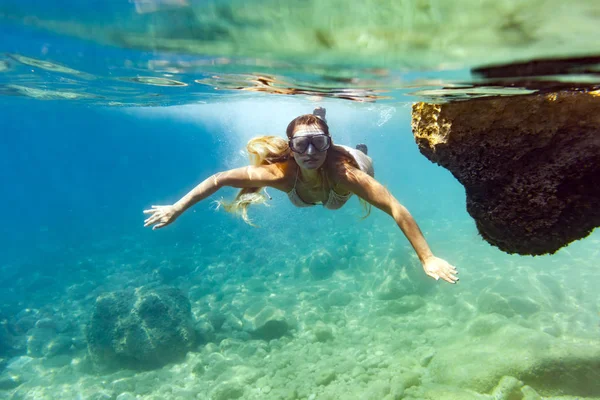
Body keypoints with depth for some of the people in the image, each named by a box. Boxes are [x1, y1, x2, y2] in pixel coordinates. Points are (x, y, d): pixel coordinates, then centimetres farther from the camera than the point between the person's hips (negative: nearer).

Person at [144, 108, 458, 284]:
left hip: (353, 161, -2)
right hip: (305, 175, 2)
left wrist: (427, 258, -57)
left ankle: (360, 150, 62)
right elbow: (218, 179, -39)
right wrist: (176, 209, -35)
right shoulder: (282, 172, -46)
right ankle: (319, 116, 59)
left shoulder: (345, 172, -51)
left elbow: (396, 209, -53)